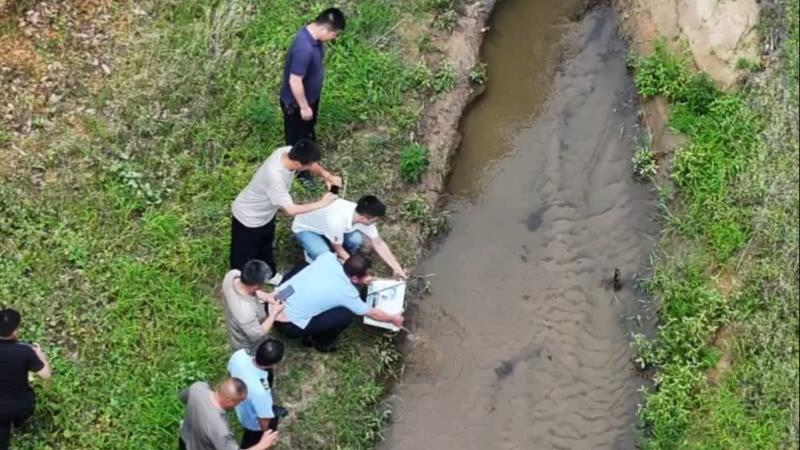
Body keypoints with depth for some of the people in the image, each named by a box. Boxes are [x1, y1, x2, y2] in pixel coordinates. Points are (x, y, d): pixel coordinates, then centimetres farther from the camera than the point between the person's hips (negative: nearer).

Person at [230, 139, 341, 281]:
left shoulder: (287, 152, -23)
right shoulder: (275, 176, -45)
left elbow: (313, 165, -3)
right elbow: (291, 210, -40)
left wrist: (327, 175, -22)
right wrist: (321, 203, -30)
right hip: (248, 217, -8)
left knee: (266, 245, 31)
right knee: (244, 256, 15)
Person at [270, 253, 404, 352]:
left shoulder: (328, 258, -3)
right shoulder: (347, 293, -12)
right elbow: (373, 313, 5)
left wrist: (362, 281, 24)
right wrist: (393, 319, 23)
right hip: (288, 326, -6)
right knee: (346, 315, -6)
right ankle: (321, 342, 18)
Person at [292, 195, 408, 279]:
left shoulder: (362, 215, -22)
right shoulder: (338, 221, -43)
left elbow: (378, 244, -10)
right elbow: (338, 249, -26)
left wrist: (397, 268, -10)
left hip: (324, 223, 5)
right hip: (305, 228, -5)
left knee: (356, 240, -22)